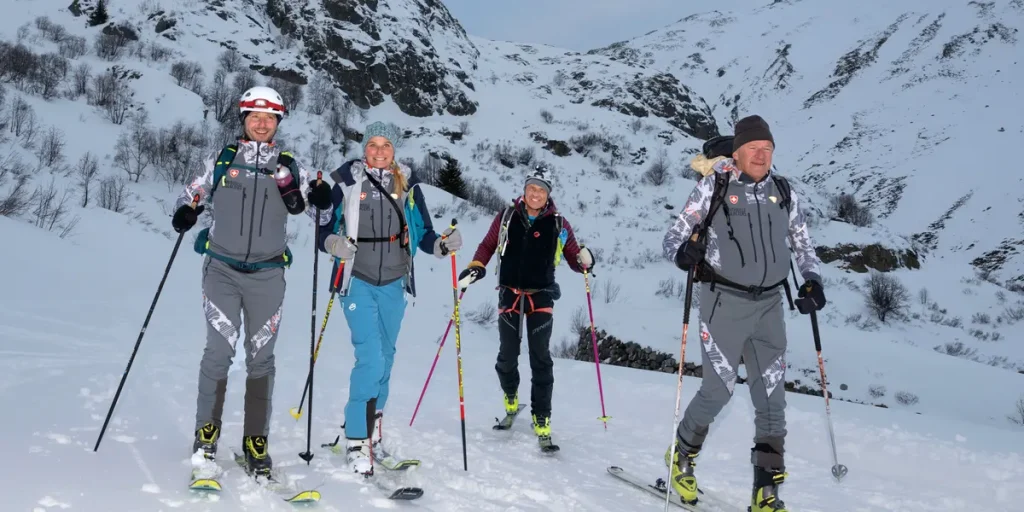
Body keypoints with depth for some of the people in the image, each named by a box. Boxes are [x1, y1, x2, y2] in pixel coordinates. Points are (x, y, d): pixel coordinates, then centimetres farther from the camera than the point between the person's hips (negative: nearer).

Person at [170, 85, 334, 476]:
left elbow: (318, 213, 8)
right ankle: (206, 433, 7)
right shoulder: (222, 160, 7)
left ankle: (255, 442, 12)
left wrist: (321, 201, -15)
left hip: (267, 274, 1)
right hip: (222, 269, -1)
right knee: (219, 349, -9)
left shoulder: (289, 167, 7)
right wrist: (185, 213, -9)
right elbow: (192, 194, 14)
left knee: (261, 356, 4)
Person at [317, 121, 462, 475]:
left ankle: (370, 427, 31)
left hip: (393, 285, 4)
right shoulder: (347, 183, -2)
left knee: (385, 358, 13)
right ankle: (356, 441, -5)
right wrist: (333, 243, -24)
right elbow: (326, 229, -2)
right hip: (358, 282, -3)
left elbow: (422, 233, 6)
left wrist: (443, 244, -14)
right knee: (370, 359, -15)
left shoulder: (408, 186, 6)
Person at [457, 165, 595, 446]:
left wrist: (584, 260, -21)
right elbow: (487, 245, 9)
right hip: (510, 294, 1)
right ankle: (510, 395, 38)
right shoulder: (506, 217, 0)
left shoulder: (558, 224, -3)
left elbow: (573, 259, 1)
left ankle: (542, 417, 7)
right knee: (508, 355, 8)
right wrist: (476, 267, -7)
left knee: (540, 358, -3)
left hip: (541, 296, -1)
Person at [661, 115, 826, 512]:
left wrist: (812, 280, 3)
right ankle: (681, 455, 27)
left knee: (772, 398, 3)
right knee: (719, 390, -2)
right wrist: (685, 253, -27)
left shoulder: (783, 192, 6)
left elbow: (803, 242, 18)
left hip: (769, 305, 4)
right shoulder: (713, 188, -5)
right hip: (725, 302, -4)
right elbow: (673, 239, -5)